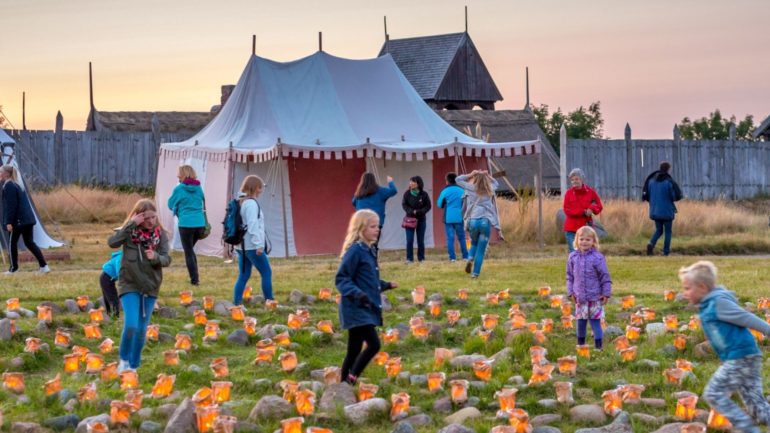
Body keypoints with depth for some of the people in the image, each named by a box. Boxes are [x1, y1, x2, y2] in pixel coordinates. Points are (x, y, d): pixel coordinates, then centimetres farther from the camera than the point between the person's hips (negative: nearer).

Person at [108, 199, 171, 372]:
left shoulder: (160, 234, -1)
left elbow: (167, 259, -6)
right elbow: (112, 242, -24)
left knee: (142, 330, 8)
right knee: (131, 326, -17)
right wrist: (131, 224, -27)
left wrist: (156, 257, -28)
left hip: (150, 286, 3)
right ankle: (124, 359, 6)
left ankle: (134, 366, 23)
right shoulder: (129, 232, -7)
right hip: (129, 285, -3)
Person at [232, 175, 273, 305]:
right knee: (266, 273, 0)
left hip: (242, 246, 9)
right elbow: (253, 225, -20)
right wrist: (259, 244, -21)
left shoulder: (240, 203, 15)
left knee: (243, 276, 8)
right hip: (252, 247, -9)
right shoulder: (251, 203, -14)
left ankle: (236, 303, 3)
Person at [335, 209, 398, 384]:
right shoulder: (355, 250, -14)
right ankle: (351, 380, -9)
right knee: (373, 344, -16)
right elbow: (341, 279, -17)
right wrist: (357, 294, -28)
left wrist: (386, 285, 16)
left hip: (367, 309, 9)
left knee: (354, 351, 11)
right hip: (356, 309, -9)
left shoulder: (369, 250, 13)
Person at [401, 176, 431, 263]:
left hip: (421, 219, 0)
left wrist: (419, 212, -16)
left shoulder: (424, 194, -4)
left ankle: (421, 258, 14)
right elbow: (404, 204, 0)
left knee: (421, 240, 5)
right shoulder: (407, 193, -2)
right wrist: (411, 211, -15)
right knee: (409, 240, -6)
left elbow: (428, 206, -2)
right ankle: (409, 258, 1)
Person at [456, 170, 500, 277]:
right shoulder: (490, 190, 9)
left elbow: (458, 179, 17)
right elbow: (495, 183, 33)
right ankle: (475, 273, -2)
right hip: (486, 222, 0)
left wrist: (470, 175, 16)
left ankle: (470, 258, -3)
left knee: (474, 243, 25)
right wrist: (487, 176, 21)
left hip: (473, 221, 0)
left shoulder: (471, 188, 4)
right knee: (481, 250, 4)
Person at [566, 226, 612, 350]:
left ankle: (598, 346, 2)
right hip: (580, 297, 4)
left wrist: (606, 293, -6)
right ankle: (580, 344, 26)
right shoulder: (573, 257, 2)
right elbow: (570, 276, 11)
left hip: (595, 297, -4)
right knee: (581, 321, 13)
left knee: (595, 321, -2)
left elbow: (605, 277, -5)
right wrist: (571, 292, 6)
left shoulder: (597, 257, -9)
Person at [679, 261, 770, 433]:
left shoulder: (719, 302, -13)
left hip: (740, 358, -9)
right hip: (744, 358, 9)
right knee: (756, 403, 8)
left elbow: (747, 318, -14)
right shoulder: (710, 304, 15)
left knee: (713, 393, -7)